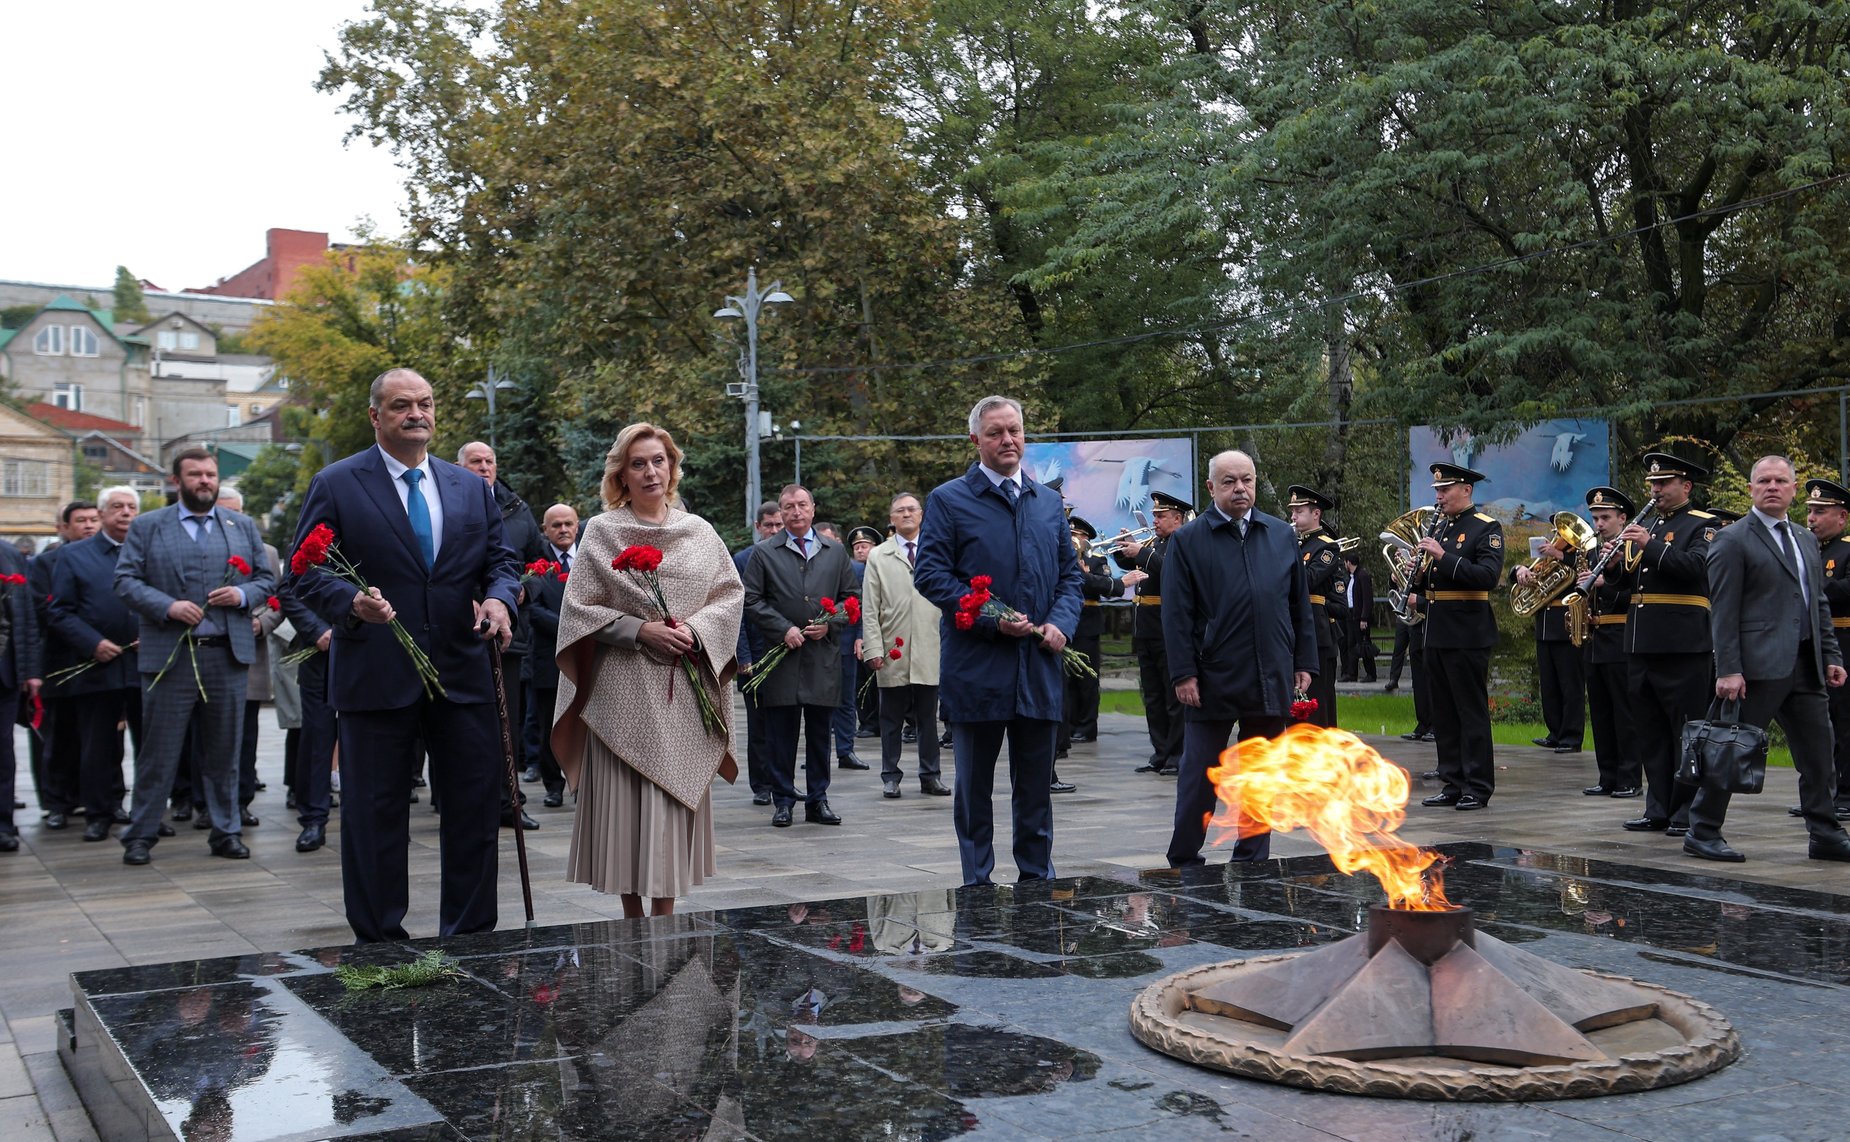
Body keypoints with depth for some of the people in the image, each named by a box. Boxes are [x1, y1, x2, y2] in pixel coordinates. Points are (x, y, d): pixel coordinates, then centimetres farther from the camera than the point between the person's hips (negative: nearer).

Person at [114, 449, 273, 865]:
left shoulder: (243, 527, 14)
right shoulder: (147, 527, 6)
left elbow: (266, 579, 14)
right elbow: (125, 580, -1)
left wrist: (243, 594, -7)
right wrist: (167, 606, -15)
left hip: (228, 655, 2)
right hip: (169, 655, -2)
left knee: (224, 751, 7)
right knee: (159, 752, 2)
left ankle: (226, 832, 16)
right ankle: (140, 835, 11)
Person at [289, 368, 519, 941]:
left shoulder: (472, 487, 13)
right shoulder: (336, 484, 0)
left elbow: (501, 559, 13)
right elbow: (307, 572, -3)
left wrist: (499, 599, -9)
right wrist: (352, 603, -23)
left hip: (464, 674, 4)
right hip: (377, 675, -3)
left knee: (477, 806, 7)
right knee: (375, 815, 5)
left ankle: (471, 939, 20)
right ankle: (379, 943, 17)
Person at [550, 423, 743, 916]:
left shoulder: (698, 531, 9)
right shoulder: (601, 531, 1)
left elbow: (731, 594, 9)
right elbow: (579, 607, -2)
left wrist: (696, 628, -9)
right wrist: (640, 630, -13)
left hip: (684, 692, 2)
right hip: (623, 691, -2)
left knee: (676, 798, 3)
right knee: (625, 799, -2)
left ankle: (665, 916, 11)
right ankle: (633, 919, 9)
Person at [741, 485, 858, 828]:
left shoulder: (836, 552, 12)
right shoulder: (764, 553, 5)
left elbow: (851, 597, 13)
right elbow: (752, 601, 0)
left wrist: (829, 624, -4)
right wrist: (784, 629, -11)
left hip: (824, 655, 2)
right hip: (781, 657, -2)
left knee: (820, 733, 7)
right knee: (781, 733, 1)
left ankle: (818, 800, 14)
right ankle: (783, 801, 9)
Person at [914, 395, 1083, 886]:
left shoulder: (1049, 502, 14)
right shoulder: (947, 500, -2)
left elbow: (1070, 573, 16)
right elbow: (931, 575, -8)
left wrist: (1061, 623, -3)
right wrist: (993, 619, -16)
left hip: (1039, 668, 4)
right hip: (977, 669, -4)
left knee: (1036, 787, 11)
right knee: (974, 786, 6)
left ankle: (1038, 880, 21)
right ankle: (978, 884, 16)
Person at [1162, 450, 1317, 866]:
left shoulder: (1282, 535, 10)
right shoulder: (1188, 541, -1)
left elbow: (1301, 605, 13)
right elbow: (1176, 613, -5)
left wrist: (1304, 662, 7)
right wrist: (1184, 673, -10)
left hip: (1271, 681, 3)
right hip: (1212, 682, -3)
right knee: (1199, 777, 3)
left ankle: (1252, 861, 20)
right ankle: (1184, 862, 13)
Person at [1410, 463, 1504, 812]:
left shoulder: (1486, 528, -6)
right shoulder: (1437, 530, 17)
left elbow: (1488, 575, -21)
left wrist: (1443, 556, -24)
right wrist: (1418, 577, 0)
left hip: (1467, 635, -8)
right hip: (1436, 634, 8)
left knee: (1472, 711, -3)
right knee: (1443, 713, 10)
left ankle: (1478, 787, 3)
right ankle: (1453, 783, 17)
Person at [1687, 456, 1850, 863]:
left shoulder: (1806, 540, 18)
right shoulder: (1732, 541, -5)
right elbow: (1723, 611, -10)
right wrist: (1728, 669, -16)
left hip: (1806, 667, 7)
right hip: (1758, 666, -7)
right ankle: (1702, 833, 7)